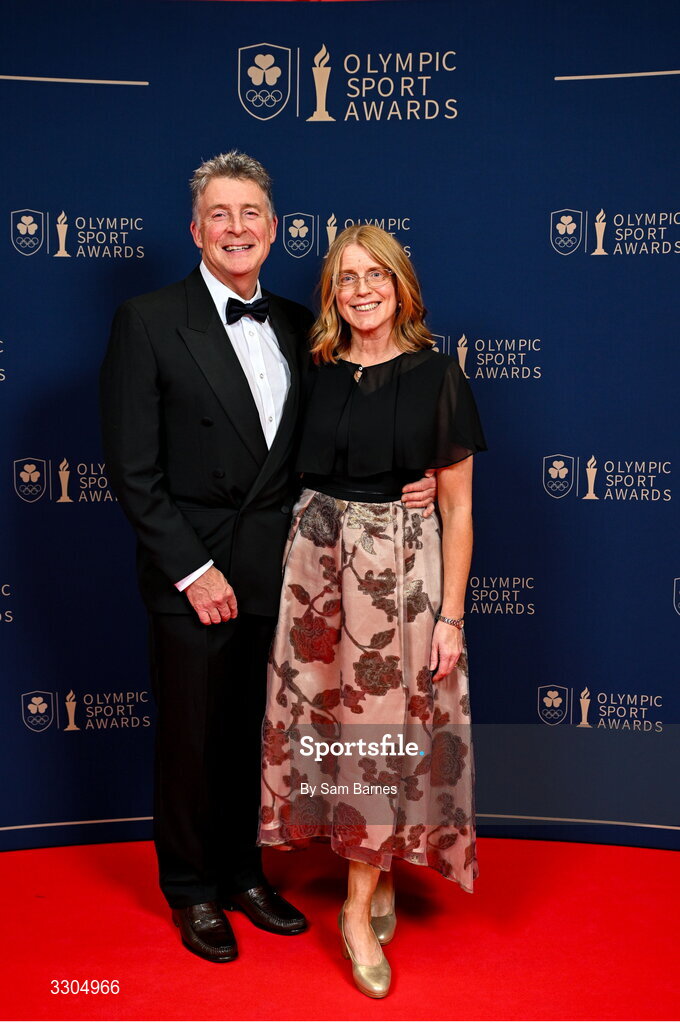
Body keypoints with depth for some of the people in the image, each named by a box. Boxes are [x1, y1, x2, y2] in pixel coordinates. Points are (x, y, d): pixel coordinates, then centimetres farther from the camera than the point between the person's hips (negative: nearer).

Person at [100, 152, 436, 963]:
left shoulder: (295, 326, 7)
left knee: (251, 736, 17)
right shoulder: (149, 320, -8)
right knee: (191, 741, 10)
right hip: (193, 580, -4)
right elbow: (133, 468, -11)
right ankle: (192, 891, 31)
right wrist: (193, 570, -14)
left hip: (275, 575, 4)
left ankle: (241, 873, 38)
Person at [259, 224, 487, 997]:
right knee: (326, 716, 8)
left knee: (383, 727, 1)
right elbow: (294, 477, 11)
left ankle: (360, 909, 17)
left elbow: (458, 506, -3)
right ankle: (377, 872, 31)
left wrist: (450, 615, -7)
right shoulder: (315, 373, 5)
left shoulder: (436, 375, -3)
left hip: (402, 568, -3)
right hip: (314, 559, 3)